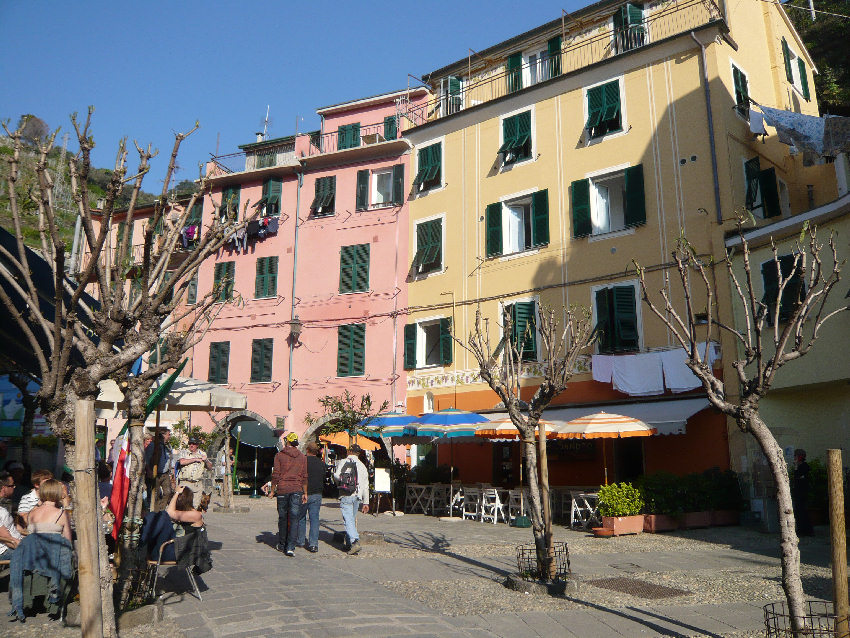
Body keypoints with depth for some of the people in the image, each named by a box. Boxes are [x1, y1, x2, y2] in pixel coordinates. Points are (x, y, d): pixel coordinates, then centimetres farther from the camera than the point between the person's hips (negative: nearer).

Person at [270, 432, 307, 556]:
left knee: (282, 518, 12)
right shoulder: (302, 457, 5)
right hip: (297, 490, 1)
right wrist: (305, 493, 10)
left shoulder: (279, 455, -1)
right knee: (294, 519, -1)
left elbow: (276, 475, -3)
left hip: (282, 490, -1)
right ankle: (290, 547, -8)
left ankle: (282, 545, 22)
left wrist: (272, 490, 5)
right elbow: (304, 477, 5)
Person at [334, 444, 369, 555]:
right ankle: (350, 543, 21)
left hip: (345, 496, -4)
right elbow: (366, 486, 10)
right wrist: (366, 502, 14)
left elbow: (336, 476, -16)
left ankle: (355, 541, -23)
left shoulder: (342, 462, 1)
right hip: (357, 496, 4)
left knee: (348, 520, -6)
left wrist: (340, 483, 8)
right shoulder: (362, 465, 10)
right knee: (352, 519, 16)